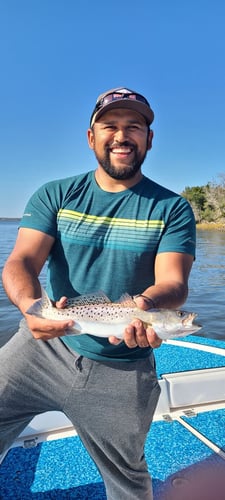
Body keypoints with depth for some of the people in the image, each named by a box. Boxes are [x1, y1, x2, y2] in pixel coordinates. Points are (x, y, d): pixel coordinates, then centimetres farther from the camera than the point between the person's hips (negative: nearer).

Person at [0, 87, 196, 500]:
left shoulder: (171, 208, -4)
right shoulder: (54, 196, -1)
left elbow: (173, 282, -14)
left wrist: (147, 305, -38)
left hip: (121, 372, 0)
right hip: (43, 347, 1)